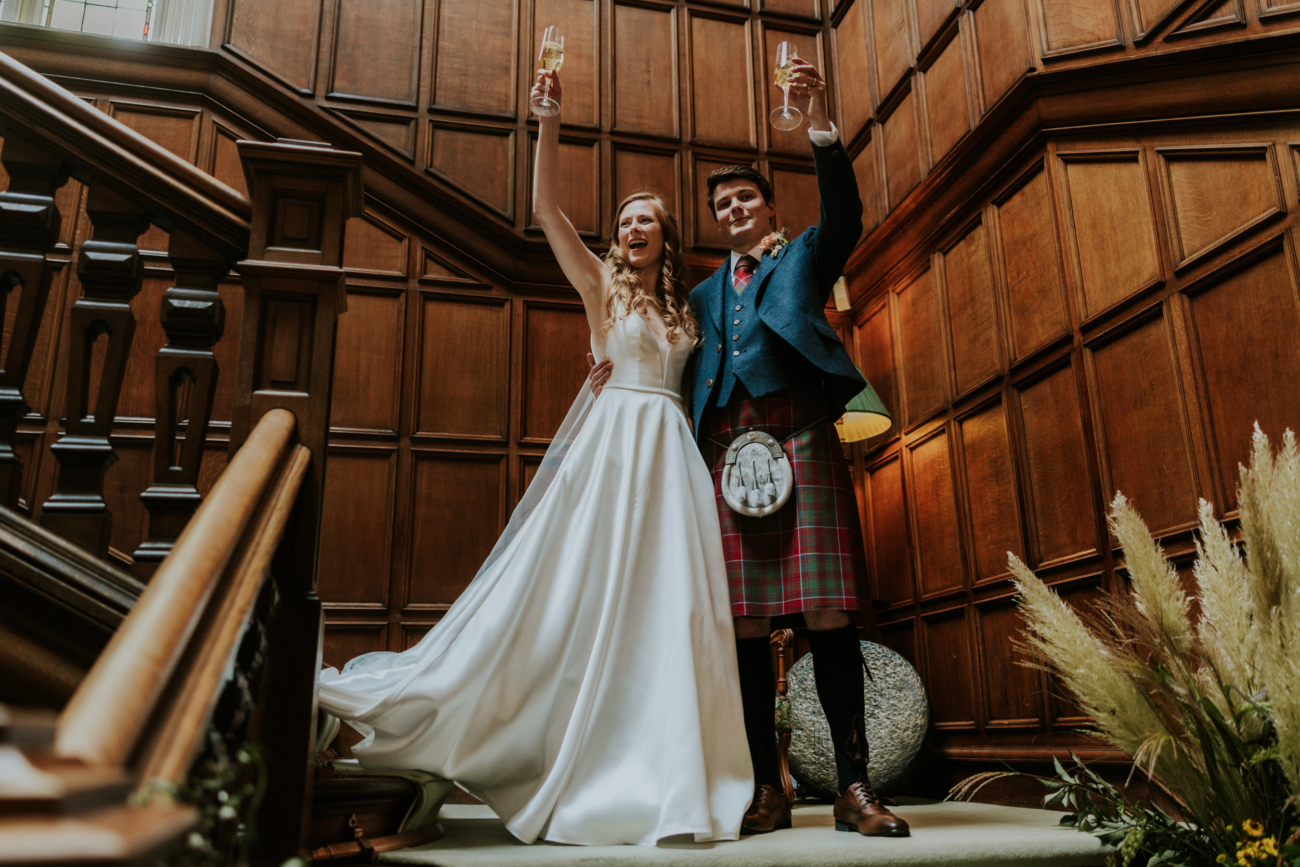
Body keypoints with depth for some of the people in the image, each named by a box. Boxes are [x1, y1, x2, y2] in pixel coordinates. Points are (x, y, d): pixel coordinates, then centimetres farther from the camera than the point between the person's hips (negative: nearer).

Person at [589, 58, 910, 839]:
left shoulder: (803, 259, 19)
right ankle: (768, 790, 5)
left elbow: (845, 215, -1)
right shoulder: (705, 293, 28)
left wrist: (821, 125, -12)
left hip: (797, 433, -3)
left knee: (826, 609, -9)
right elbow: (691, 374, 22)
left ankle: (854, 785, -5)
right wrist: (627, 369, 6)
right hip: (725, 447, 3)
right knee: (744, 622, -1)